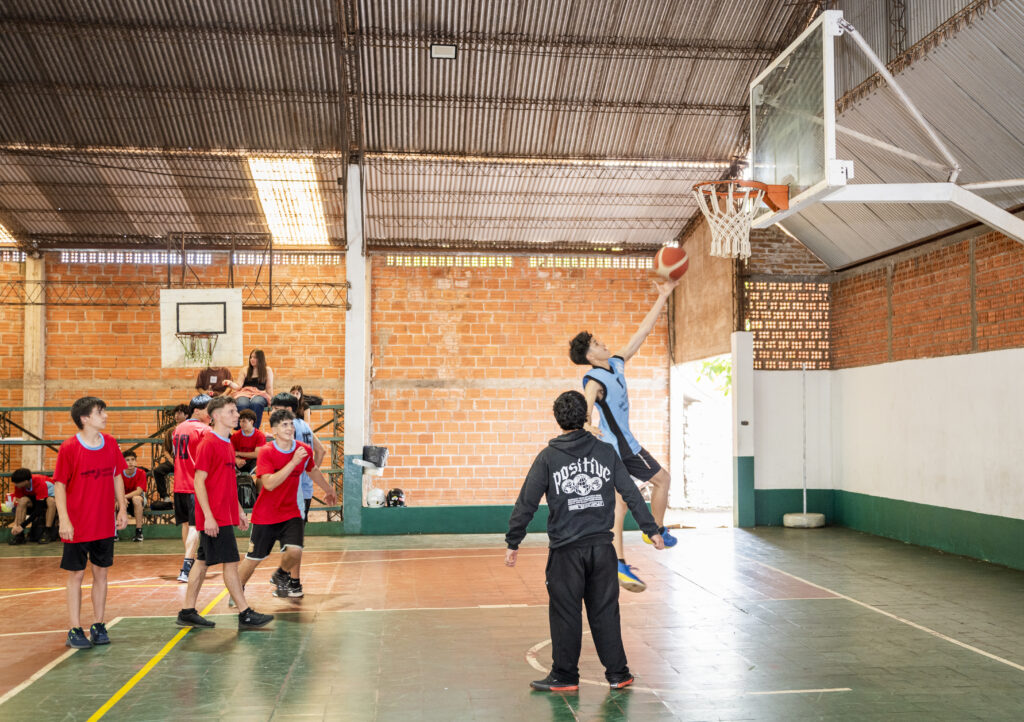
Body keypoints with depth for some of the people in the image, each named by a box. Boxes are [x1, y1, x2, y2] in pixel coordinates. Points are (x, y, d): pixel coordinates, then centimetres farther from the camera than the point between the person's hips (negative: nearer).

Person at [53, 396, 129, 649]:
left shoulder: (110, 444, 2)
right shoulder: (69, 448, -12)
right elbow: (59, 485, -9)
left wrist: (122, 509, 7)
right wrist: (64, 520, -15)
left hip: (105, 524, 4)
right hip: (78, 525, -4)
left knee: (101, 573, 11)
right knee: (76, 575, 4)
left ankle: (99, 626, 21)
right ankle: (75, 630, 13)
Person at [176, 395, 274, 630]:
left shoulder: (227, 444, 14)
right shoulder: (208, 443, -13)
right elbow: (199, 482, -16)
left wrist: (239, 510, 20)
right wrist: (208, 516, -20)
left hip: (224, 515, 9)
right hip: (214, 518, -9)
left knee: (202, 562, 13)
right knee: (231, 562, -5)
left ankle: (188, 612, 20)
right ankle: (245, 615, 0)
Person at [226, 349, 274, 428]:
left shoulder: (267, 370, 17)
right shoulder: (245, 370, 20)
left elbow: (269, 387, 12)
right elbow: (238, 386, 10)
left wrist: (271, 401, -1)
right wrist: (230, 383, -11)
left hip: (260, 394, -1)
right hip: (244, 393, 1)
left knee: (256, 404, -40)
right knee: (242, 405, -37)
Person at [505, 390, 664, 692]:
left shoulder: (548, 457, -5)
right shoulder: (606, 452, 3)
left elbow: (526, 503, -6)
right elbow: (632, 493, 5)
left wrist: (513, 542, 1)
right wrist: (651, 529, 13)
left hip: (566, 550, -3)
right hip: (601, 546, 3)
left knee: (565, 613, 6)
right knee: (605, 611, 11)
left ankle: (564, 676, 15)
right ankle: (618, 673, 18)